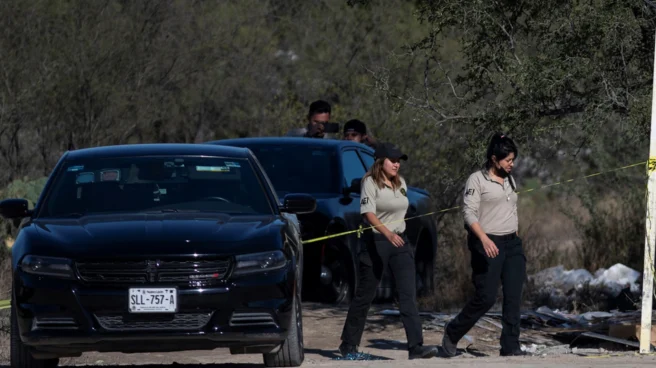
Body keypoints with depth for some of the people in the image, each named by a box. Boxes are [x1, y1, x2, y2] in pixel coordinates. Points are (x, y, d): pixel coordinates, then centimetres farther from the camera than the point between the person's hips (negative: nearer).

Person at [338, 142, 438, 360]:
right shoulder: (371, 183, -10)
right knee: (365, 295, 4)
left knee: (408, 295, -7)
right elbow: (368, 213, -23)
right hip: (376, 241, -5)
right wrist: (387, 233, -36)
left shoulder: (400, 183, 10)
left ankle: (416, 346, -14)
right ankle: (348, 345, 19)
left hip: (400, 241, 5)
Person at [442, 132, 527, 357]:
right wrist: (484, 239, -27)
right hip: (487, 245, -7)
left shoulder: (510, 181, 15)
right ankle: (452, 334, 13)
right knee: (486, 298, -8)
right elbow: (469, 212, -15)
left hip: (512, 243, 7)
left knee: (514, 297, -2)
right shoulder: (477, 180, -7)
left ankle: (510, 347, 0)